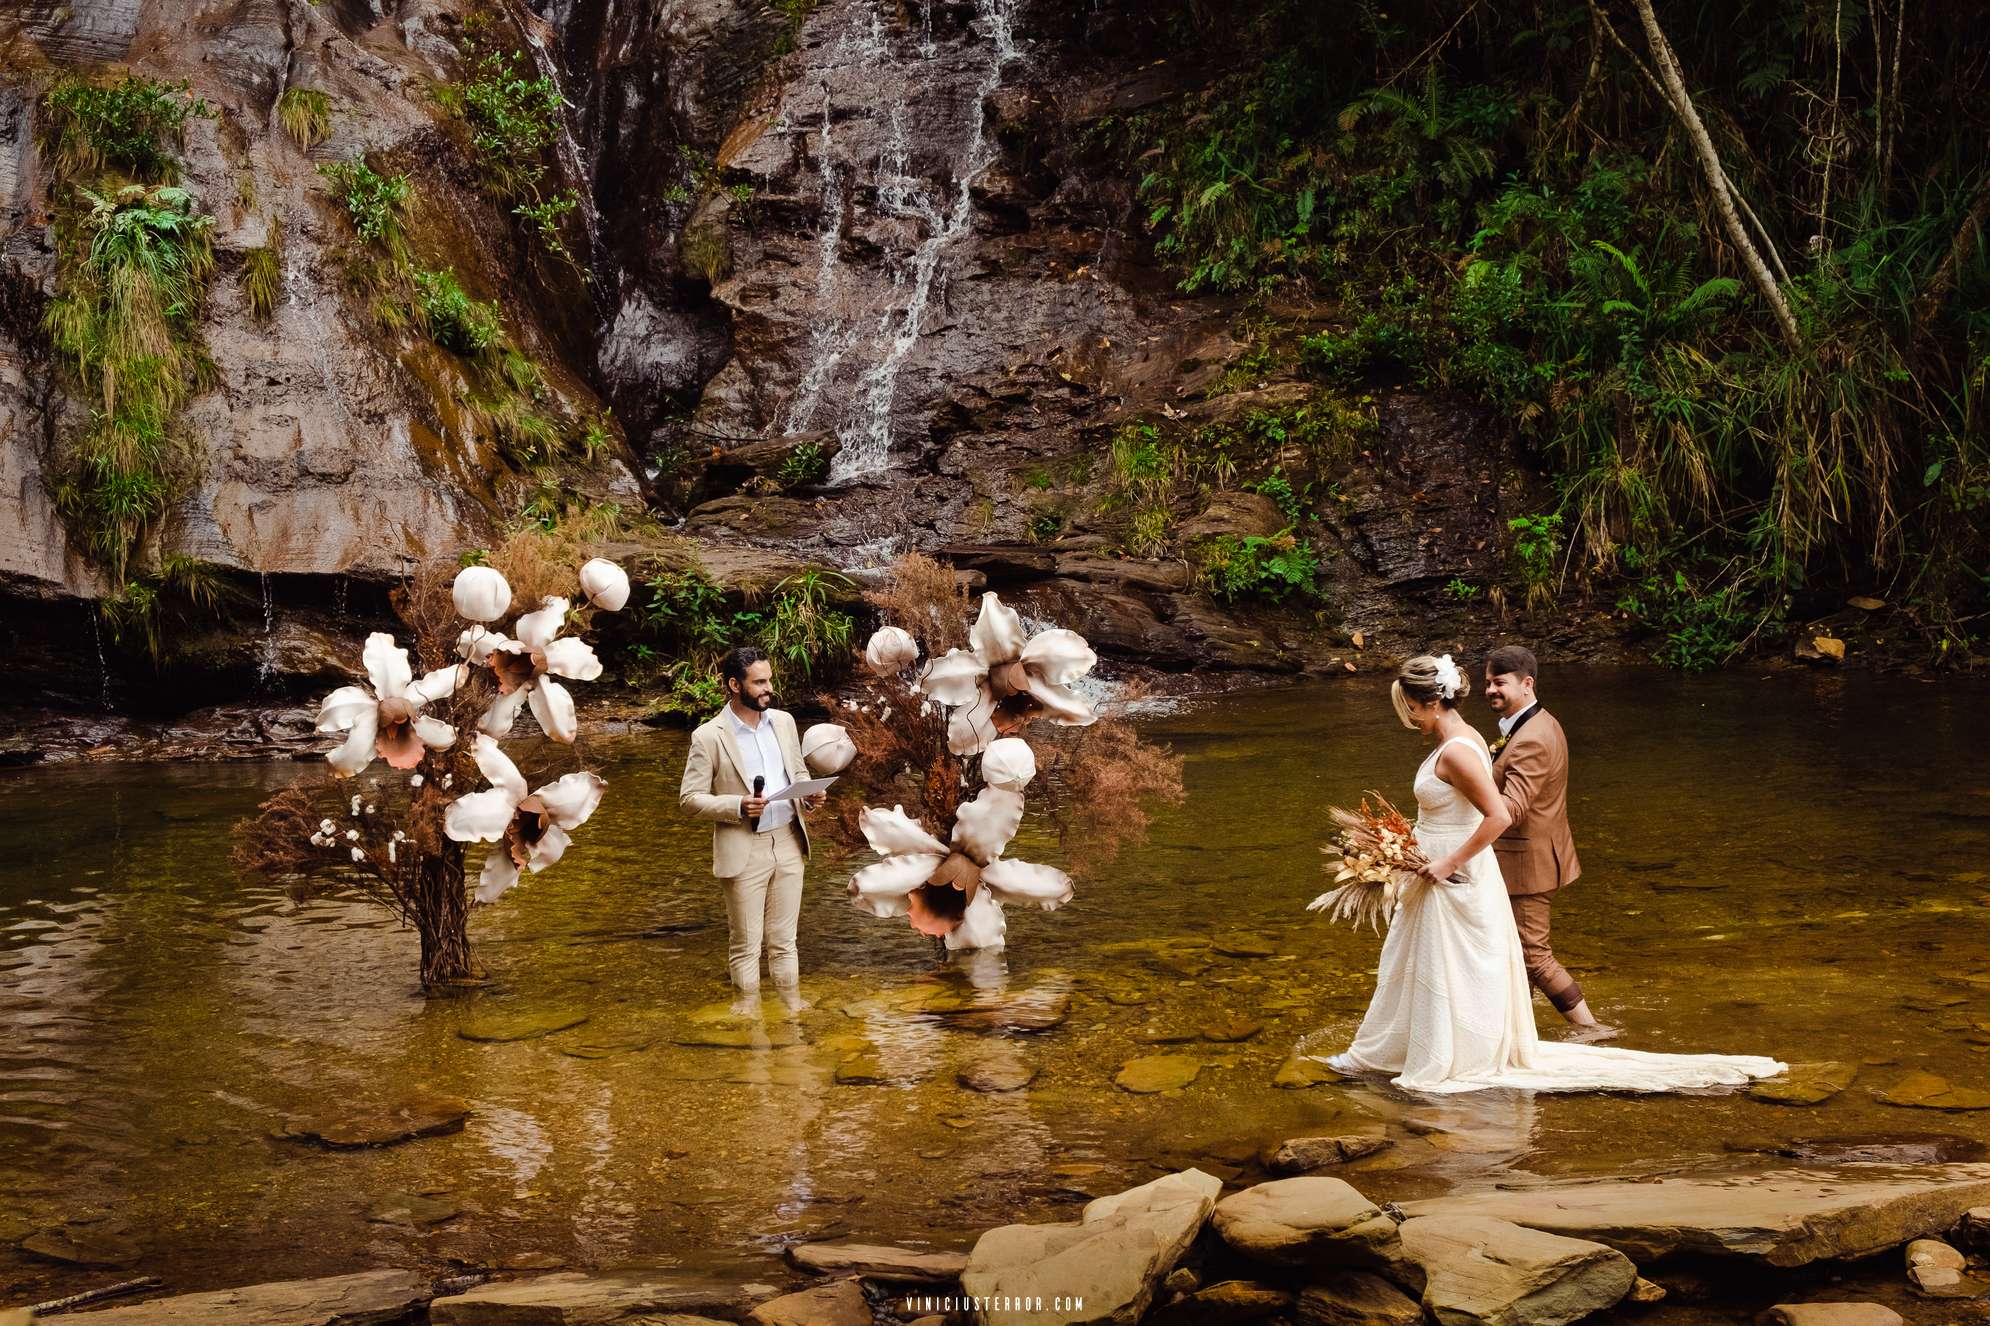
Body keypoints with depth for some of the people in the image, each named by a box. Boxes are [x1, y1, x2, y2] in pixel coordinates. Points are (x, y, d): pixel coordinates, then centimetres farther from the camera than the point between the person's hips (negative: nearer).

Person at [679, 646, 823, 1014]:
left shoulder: (783, 721, 6)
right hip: (744, 850, -4)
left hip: (788, 842, 5)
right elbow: (689, 797, -9)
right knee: (746, 944, 5)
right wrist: (738, 806, -23)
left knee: (784, 939, 14)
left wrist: (808, 793, -3)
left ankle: (794, 1008, 24)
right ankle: (749, 1016, 17)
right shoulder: (709, 737, -10)